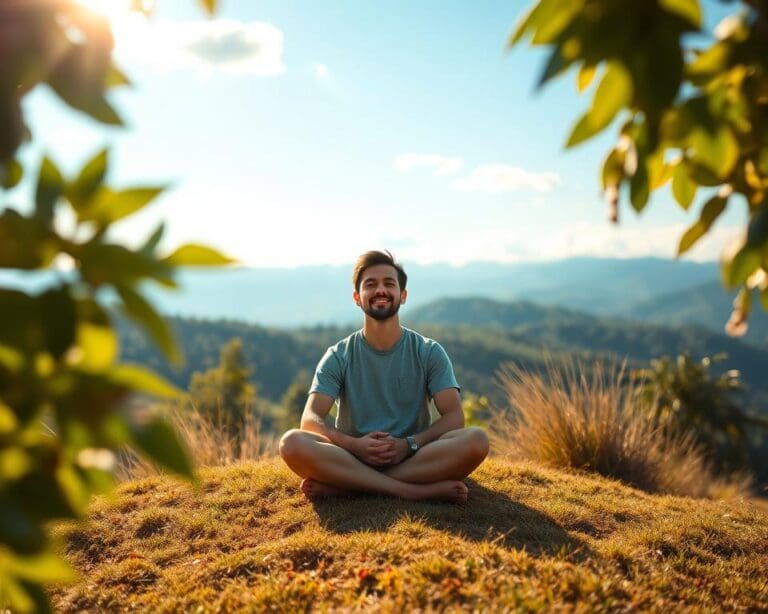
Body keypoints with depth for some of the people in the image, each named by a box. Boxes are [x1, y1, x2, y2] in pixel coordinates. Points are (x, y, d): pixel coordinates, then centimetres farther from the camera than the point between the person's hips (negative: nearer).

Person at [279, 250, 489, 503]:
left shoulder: (429, 353, 5)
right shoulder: (338, 357, 4)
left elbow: (454, 416, -3)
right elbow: (310, 419, -6)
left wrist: (409, 444, -21)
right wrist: (354, 445, -25)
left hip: (414, 458, 1)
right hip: (352, 458, 0)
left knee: (476, 439, -29)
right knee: (292, 443, -29)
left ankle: (342, 486, -26)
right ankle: (414, 490, -30)